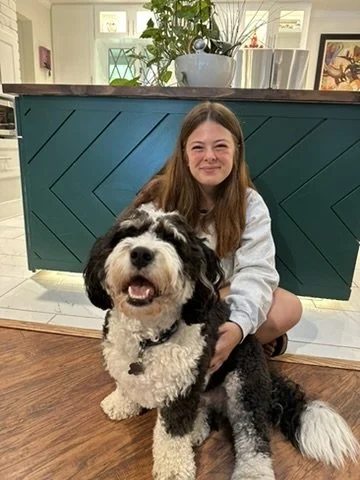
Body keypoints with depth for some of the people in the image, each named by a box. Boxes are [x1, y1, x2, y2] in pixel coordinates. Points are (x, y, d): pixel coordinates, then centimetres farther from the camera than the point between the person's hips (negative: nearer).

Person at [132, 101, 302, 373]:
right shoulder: (159, 197, -12)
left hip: (224, 297, 1)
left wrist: (239, 324, -40)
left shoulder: (250, 203, -10)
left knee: (289, 308, -21)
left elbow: (256, 270, -21)